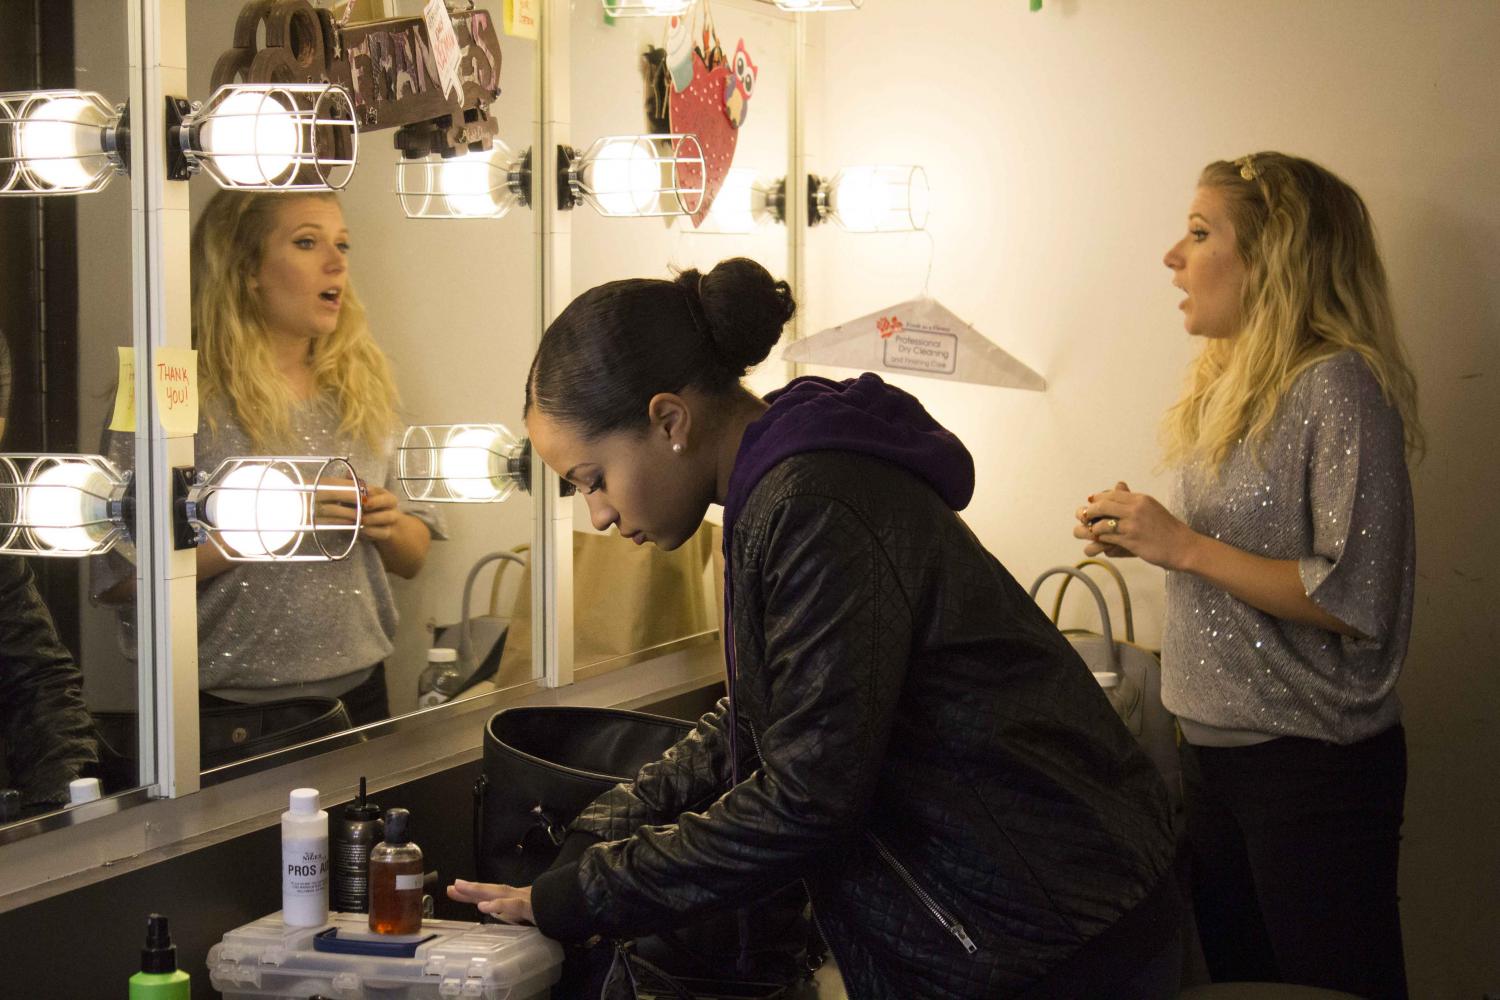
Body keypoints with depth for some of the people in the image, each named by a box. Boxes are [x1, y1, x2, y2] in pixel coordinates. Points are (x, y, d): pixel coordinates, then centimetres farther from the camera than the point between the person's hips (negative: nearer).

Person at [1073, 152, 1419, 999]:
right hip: (1216, 746, 8)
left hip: (1314, 762, -8)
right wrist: (1144, 537, 1)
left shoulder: (1338, 387, -17)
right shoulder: (1228, 386, 8)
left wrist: (1184, 545, -20)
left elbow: (1355, 601, -22)